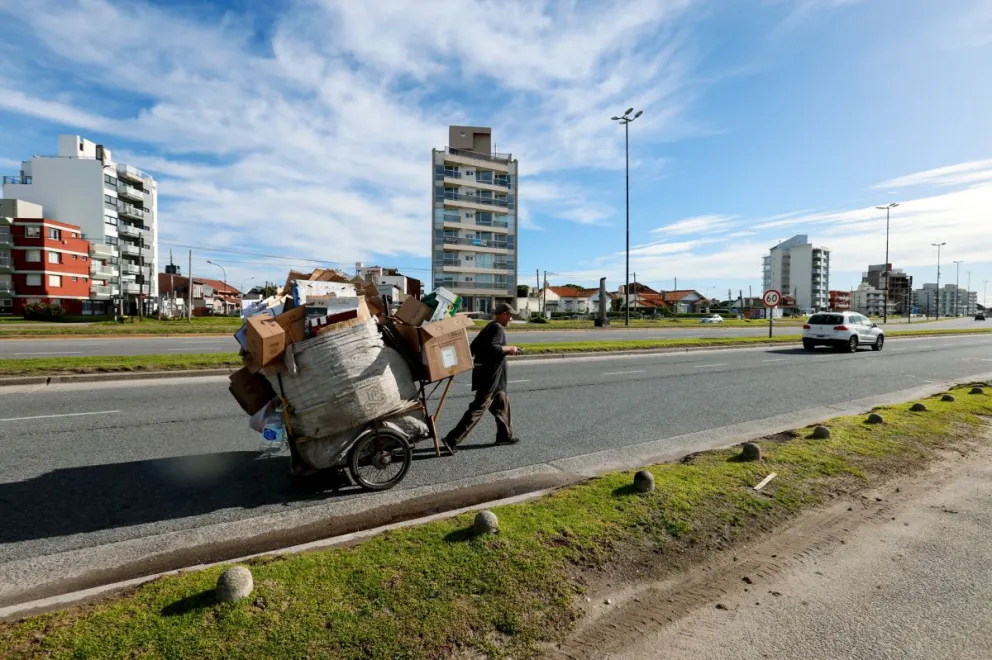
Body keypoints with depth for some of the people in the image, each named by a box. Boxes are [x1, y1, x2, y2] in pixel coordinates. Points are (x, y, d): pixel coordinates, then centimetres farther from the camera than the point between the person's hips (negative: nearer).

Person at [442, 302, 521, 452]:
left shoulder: (489, 327, 14)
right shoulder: (498, 329, -14)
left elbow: (474, 345, 15)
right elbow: (492, 347, -28)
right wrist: (509, 349, -15)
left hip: (486, 374, 10)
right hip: (490, 376, -10)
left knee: (502, 403, 20)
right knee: (477, 409, -8)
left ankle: (505, 435, 30)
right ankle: (452, 440, -9)